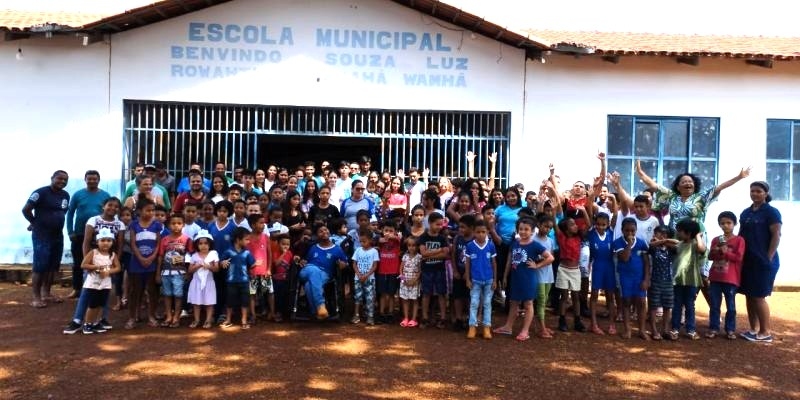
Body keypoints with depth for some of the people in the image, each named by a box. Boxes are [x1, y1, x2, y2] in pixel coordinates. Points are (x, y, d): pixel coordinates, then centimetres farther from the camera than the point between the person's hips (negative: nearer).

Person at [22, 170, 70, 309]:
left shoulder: (65, 195, 9)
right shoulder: (41, 192, -13)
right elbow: (26, 210, -13)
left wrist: (56, 223, 12)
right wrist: (36, 223, 0)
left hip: (58, 235, 7)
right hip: (41, 236, -7)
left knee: (53, 266, 12)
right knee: (40, 266, -5)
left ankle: (46, 293, 24)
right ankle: (36, 297, 1)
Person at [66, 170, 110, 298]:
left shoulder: (105, 196, -1)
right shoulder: (78, 195, -1)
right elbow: (70, 213, 2)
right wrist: (70, 232, -4)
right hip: (79, 234, 0)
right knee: (78, 263, 9)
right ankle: (76, 289, 20)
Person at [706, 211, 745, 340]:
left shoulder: (739, 240, -2)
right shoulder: (716, 240, 10)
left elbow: (739, 257, -10)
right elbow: (710, 256, 9)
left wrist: (725, 252, -17)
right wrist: (715, 251, -10)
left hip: (731, 279, -3)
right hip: (715, 278, 3)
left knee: (731, 306, 5)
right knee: (714, 305, 7)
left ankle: (730, 330, 14)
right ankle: (713, 328, 13)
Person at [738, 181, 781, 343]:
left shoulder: (771, 212, -6)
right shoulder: (745, 212, 13)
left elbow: (776, 236, -11)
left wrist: (768, 258, -15)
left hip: (763, 261, -7)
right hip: (747, 260, 7)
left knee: (758, 296, -5)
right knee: (749, 295, 8)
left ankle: (766, 333, 4)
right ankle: (753, 329, 17)